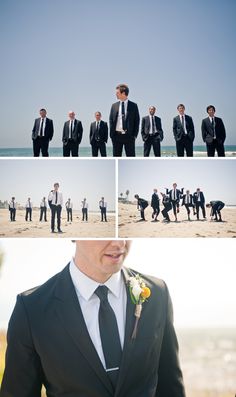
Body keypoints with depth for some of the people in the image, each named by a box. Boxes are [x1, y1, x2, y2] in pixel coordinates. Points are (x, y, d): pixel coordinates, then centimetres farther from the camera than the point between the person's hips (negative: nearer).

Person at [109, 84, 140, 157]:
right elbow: (111, 120, 9)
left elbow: (137, 121, 3)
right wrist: (112, 134, 0)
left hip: (129, 135, -2)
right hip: (117, 135, 2)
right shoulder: (114, 106, 8)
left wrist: (135, 135, -5)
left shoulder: (133, 106, 3)